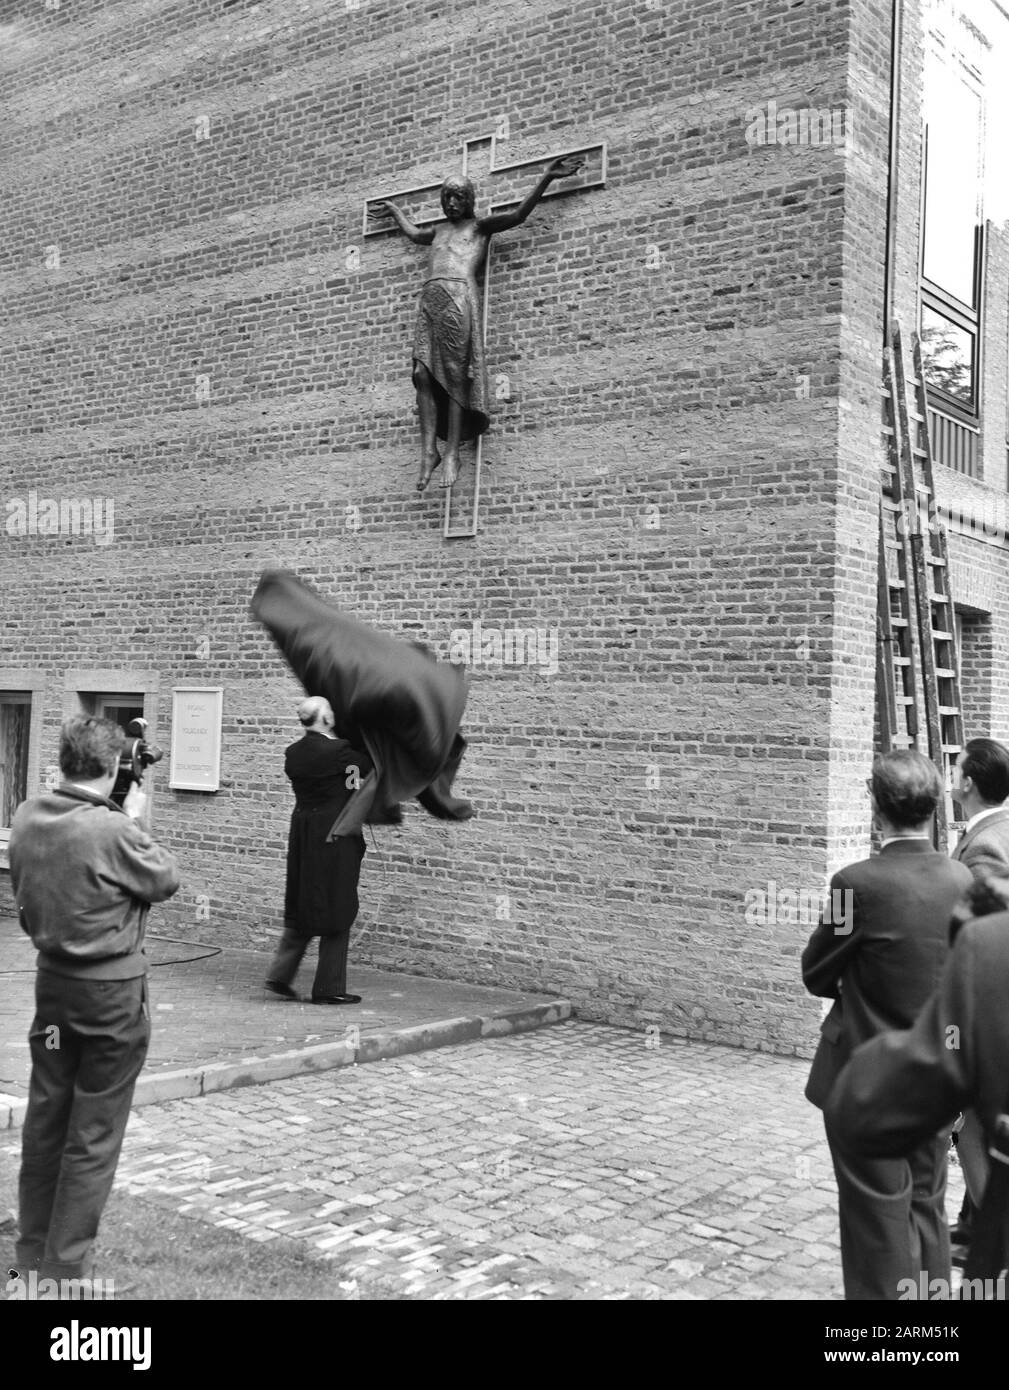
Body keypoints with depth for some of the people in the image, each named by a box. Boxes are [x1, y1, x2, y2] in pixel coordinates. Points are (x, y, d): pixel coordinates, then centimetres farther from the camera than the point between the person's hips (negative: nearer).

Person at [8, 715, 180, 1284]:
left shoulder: (26, 817, -2)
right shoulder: (112, 830, -23)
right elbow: (167, 880, -9)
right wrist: (136, 821, 1)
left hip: (52, 980, 7)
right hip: (112, 991, -7)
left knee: (45, 1119, 17)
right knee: (94, 1136, 5)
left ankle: (33, 1251, 29)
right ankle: (66, 1265, 12)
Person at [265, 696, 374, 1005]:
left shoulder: (293, 753, 3)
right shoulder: (338, 751, -16)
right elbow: (374, 764, -7)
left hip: (302, 837, 7)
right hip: (335, 838, -7)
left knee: (301, 909, 18)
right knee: (336, 912, 3)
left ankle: (280, 975, 14)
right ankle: (329, 988, 9)